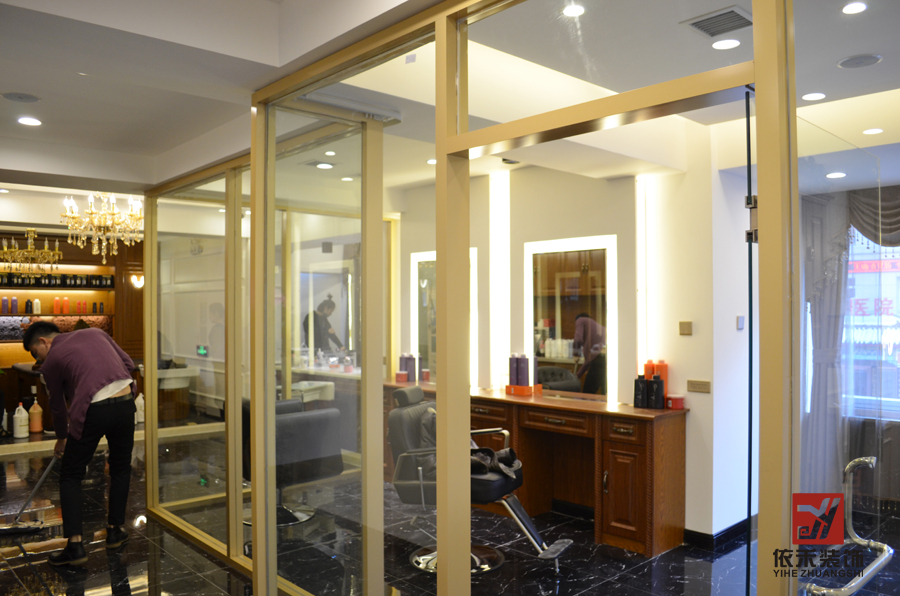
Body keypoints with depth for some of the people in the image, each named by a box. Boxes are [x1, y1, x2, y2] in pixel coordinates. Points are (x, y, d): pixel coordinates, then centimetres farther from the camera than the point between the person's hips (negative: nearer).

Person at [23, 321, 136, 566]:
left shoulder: (51, 361, 11)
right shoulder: (95, 333, 20)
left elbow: (58, 406, 22)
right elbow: (129, 364, 16)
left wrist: (61, 438, 37)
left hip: (93, 410, -4)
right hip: (125, 402, 4)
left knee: (70, 476, 13)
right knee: (121, 469, 23)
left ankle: (75, 545, 8)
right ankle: (114, 530, 31)